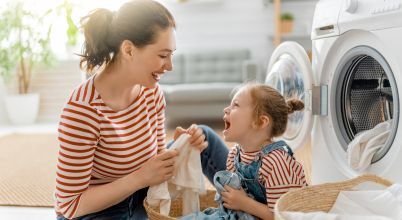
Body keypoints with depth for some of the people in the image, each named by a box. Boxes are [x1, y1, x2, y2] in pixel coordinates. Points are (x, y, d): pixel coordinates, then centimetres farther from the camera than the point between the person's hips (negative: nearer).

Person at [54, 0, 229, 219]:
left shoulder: (152, 91, -10)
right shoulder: (82, 110, -30)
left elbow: (156, 158, 2)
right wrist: (141, 178, -30)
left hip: (138, 196, 7)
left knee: (205, 138, 1)